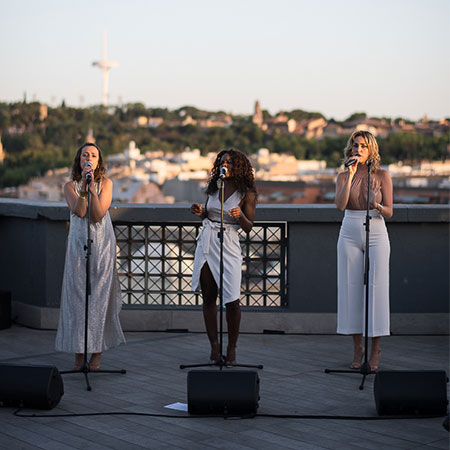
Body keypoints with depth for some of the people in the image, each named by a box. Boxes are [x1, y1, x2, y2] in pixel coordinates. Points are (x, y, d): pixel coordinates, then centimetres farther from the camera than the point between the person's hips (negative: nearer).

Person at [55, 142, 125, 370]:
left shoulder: (105, 183, 1)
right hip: (78, 244, 1)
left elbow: (98, 215, -11)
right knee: (77, 295, -2)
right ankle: (79, 353, 5)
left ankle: (97, 354, 5)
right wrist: (84, 187, -21)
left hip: (102, 244, -1)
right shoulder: (70, 186, 4)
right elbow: (79, 211, -13)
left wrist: (92, 188, -18)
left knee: (100, 296, -1)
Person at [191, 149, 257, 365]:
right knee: (208, 297, 5)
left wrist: (240, 216, -23)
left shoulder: (246, 193, -3)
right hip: (206, 243, 4)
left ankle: (231, 348, 9)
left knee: (232, 300, -5)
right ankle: (214, 346, 13)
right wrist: (199, 212, 0)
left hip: (229, 246, -4)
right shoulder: (214, 187, 10)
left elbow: (248, 227, -3)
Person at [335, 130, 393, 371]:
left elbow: (389, 213, 0)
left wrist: (376, 206, -22)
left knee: (376, 288, -5)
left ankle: (375, 349, 4)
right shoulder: (343, 177, 6)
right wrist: (351, 176, -14)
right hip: (349, 236, 2)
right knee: (351, 288, 0)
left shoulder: (382, 175, 2)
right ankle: (357, 347, 10)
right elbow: (340, 205, -11)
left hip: (376, 236, -2)